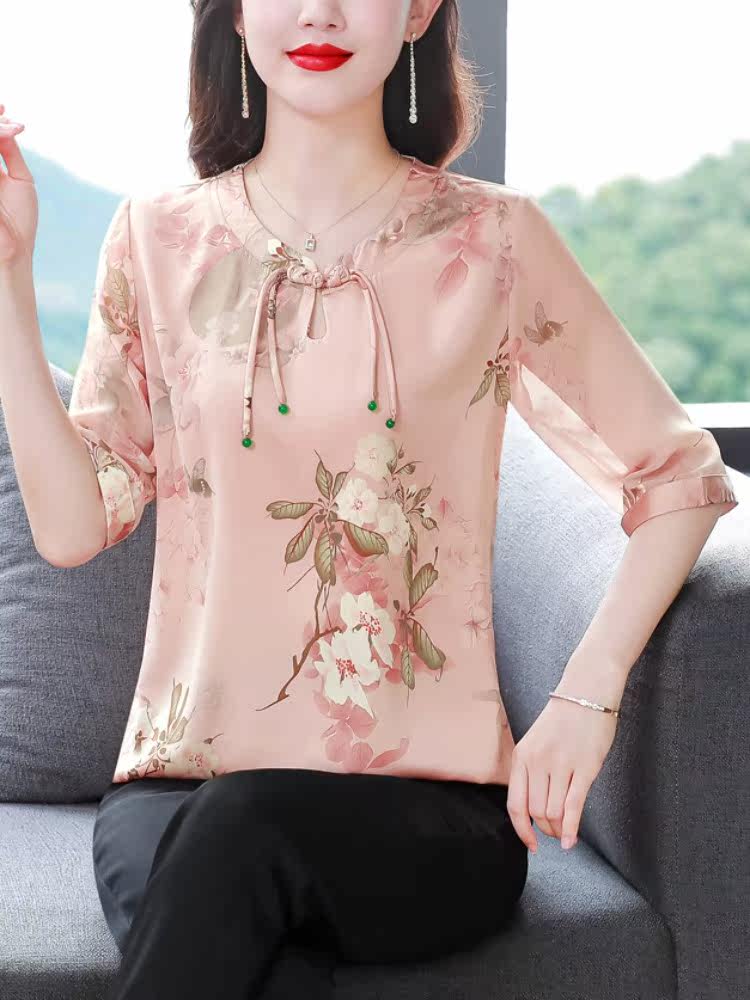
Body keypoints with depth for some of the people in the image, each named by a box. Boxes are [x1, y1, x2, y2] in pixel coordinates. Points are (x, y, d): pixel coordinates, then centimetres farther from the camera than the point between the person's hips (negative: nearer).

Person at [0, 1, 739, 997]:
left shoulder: (491, 238, 1)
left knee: (246, 824, -33)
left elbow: (678, 474, 6)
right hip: (177, 780, 1)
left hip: (430, 801, -1)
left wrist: (586, 692, -7)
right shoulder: (159, 238, 7)